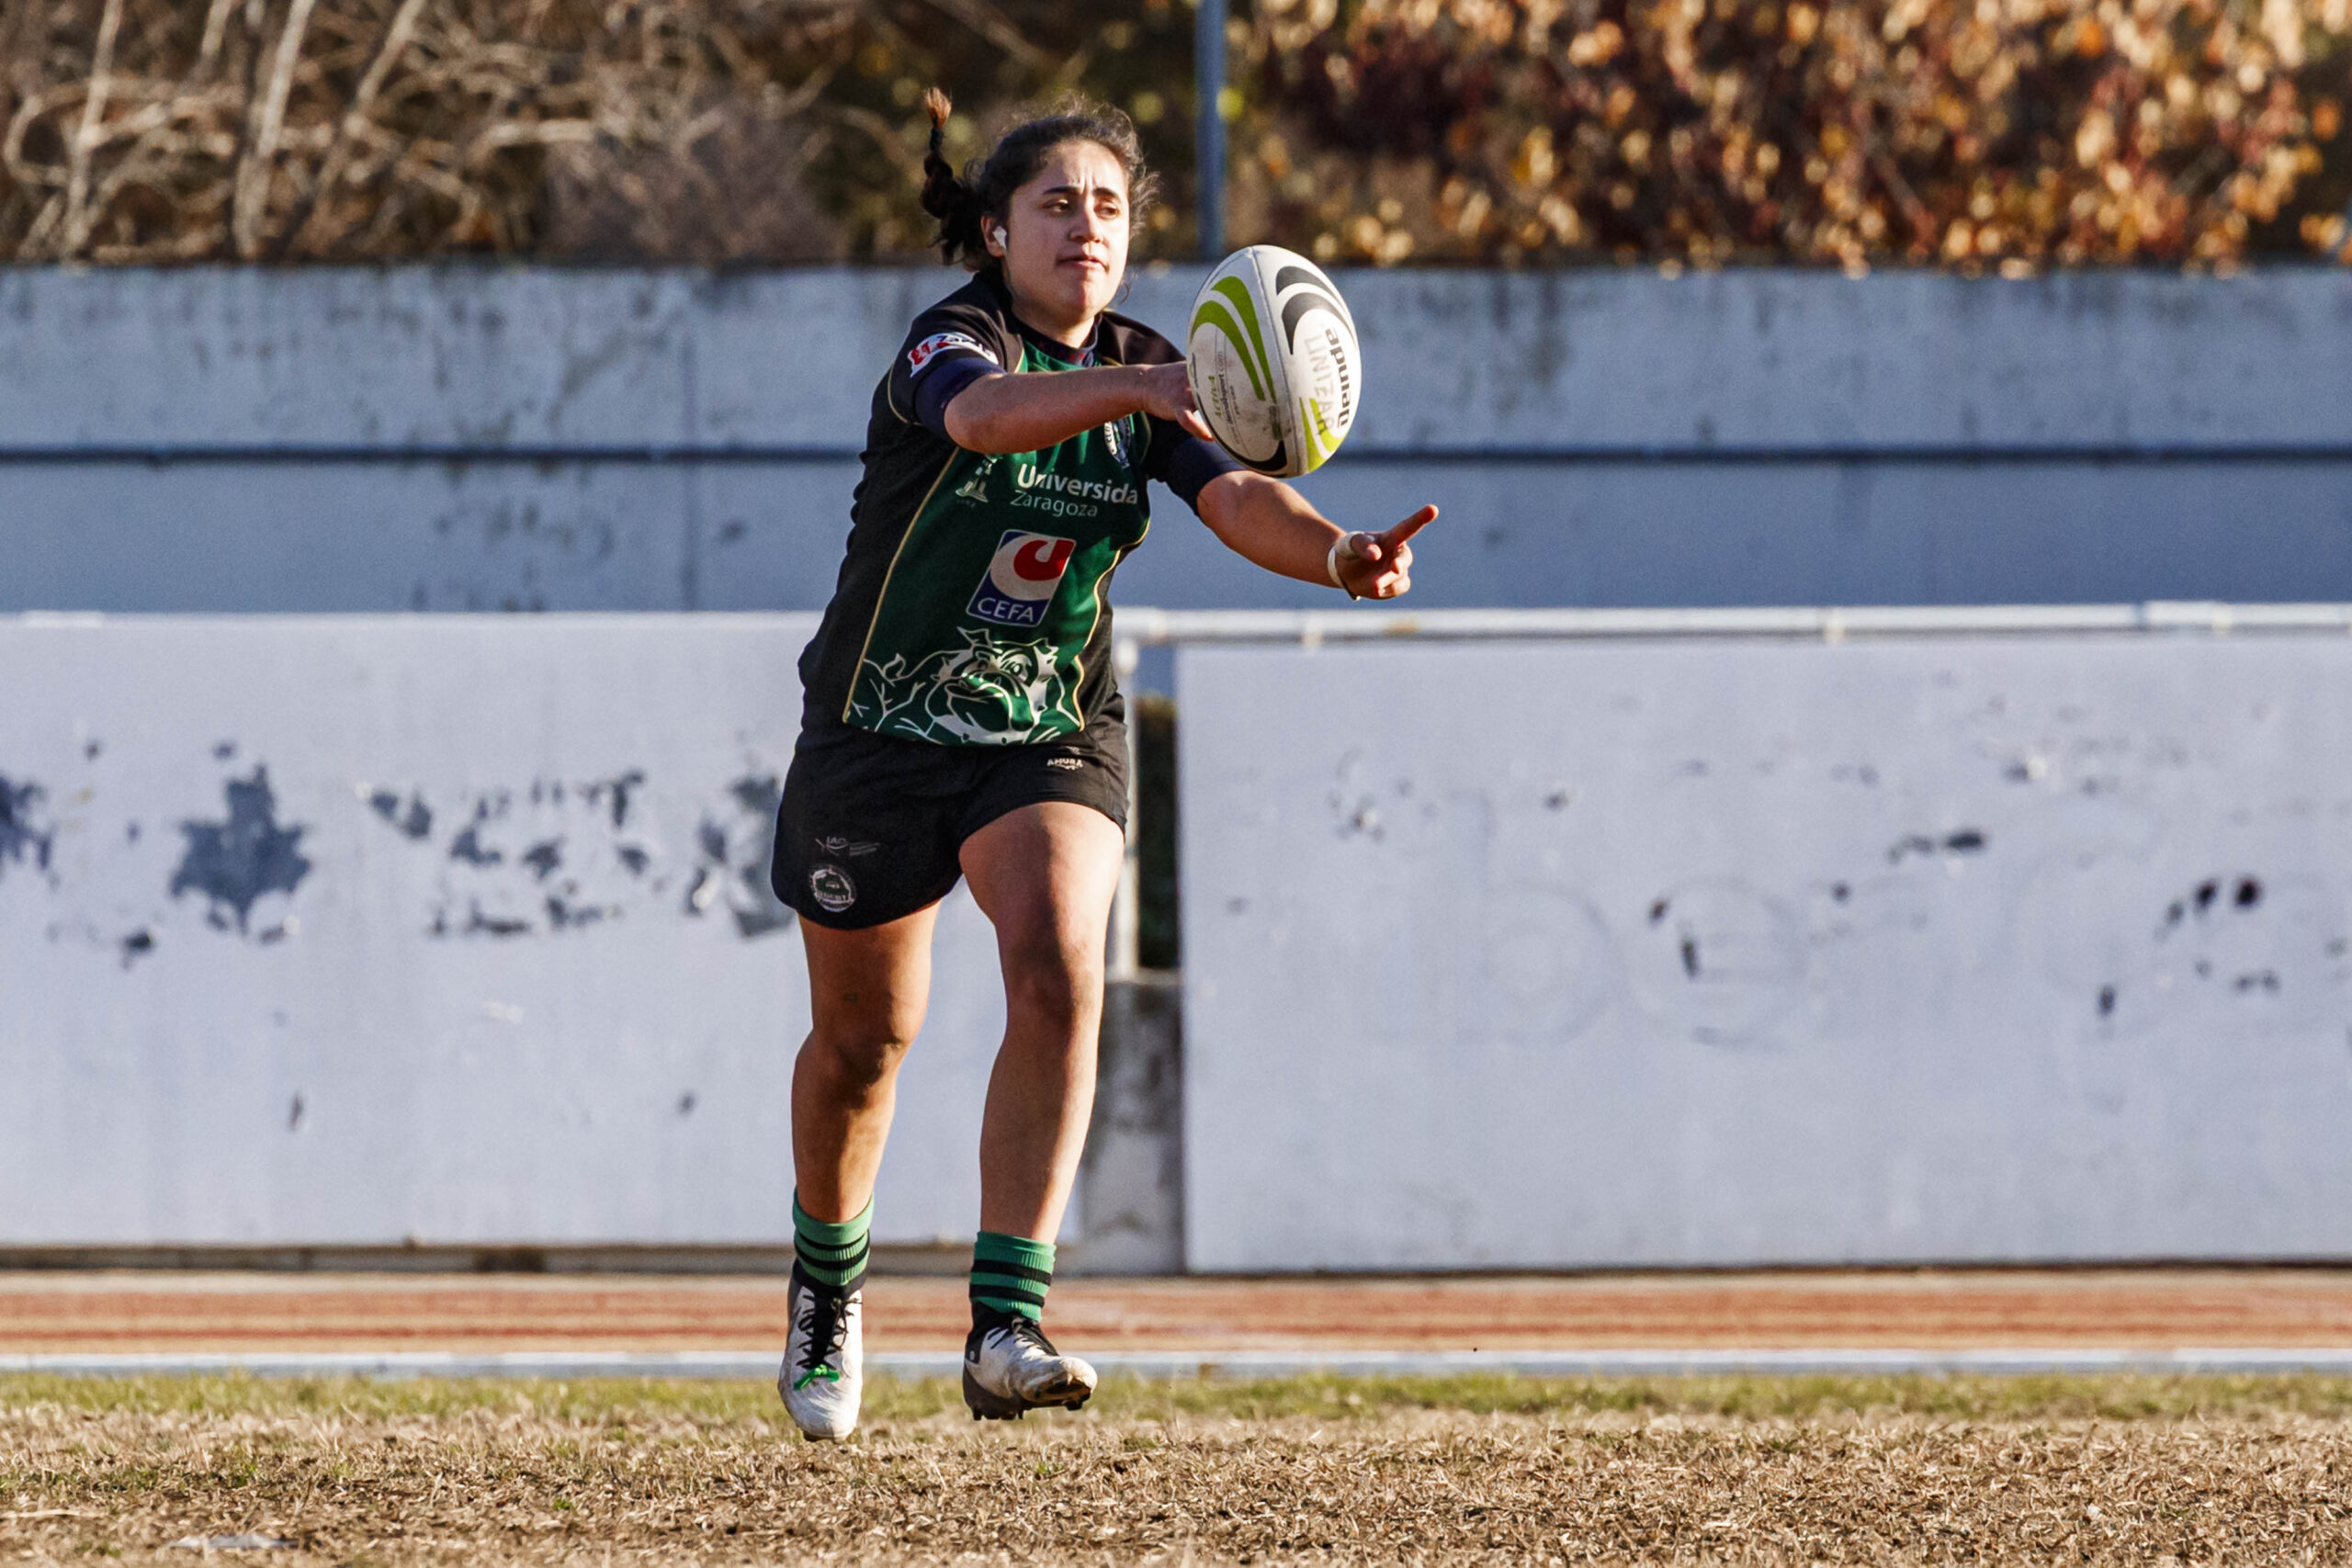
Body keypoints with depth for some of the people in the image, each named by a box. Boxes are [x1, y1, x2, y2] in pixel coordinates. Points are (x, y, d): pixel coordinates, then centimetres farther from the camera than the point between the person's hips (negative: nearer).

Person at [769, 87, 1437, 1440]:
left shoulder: (1146, 373, -2)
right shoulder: (950, 341, -17)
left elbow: (1236, 497, -18)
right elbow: (982, 413, -42)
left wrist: (1338, 554, -40)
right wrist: (1140, 389, -60)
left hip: (1057, 736, 2)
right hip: (882, 729, -2)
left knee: (1059, 971, -24)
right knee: (865, 1035, 9)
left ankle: (1007, 1329, -29)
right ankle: (829, 1284, 40)